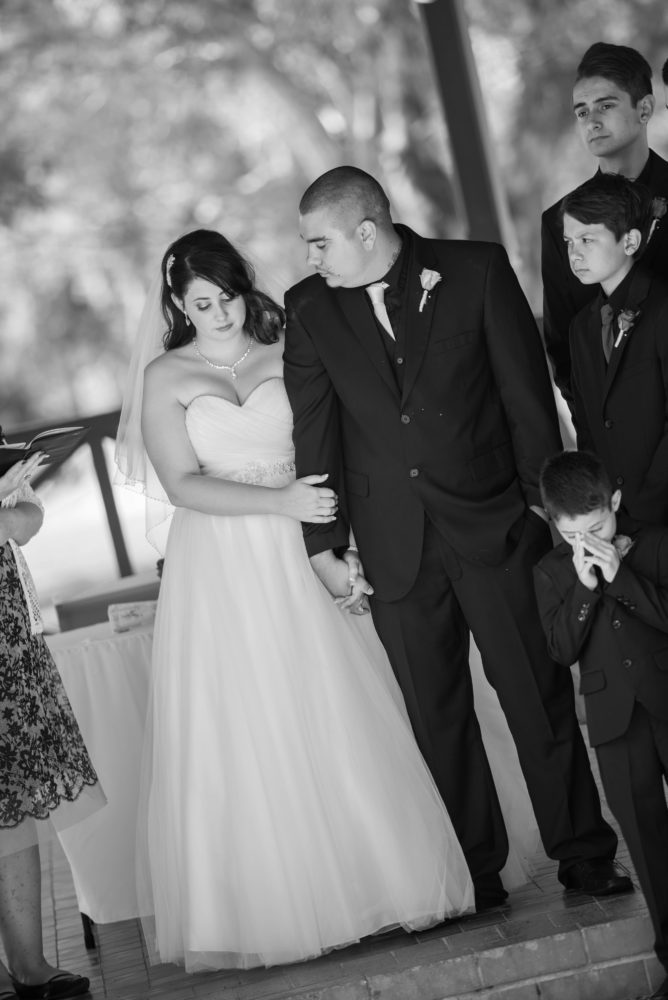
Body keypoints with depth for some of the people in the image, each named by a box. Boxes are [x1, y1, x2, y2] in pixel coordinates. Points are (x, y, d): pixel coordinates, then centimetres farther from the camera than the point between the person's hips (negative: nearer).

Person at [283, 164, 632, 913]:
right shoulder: (309, 309, 1)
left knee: (539, 695, 4)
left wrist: (544, 500, -2)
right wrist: (322, 538, 3)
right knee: (435, 712, 8)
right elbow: (314, 429, 5)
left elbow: (526, 390, -2)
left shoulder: (476, 271, -4)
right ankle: (475, 871, 20)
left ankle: (582, 853, 18)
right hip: (396, 547, 2)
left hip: (494, 523, -2)